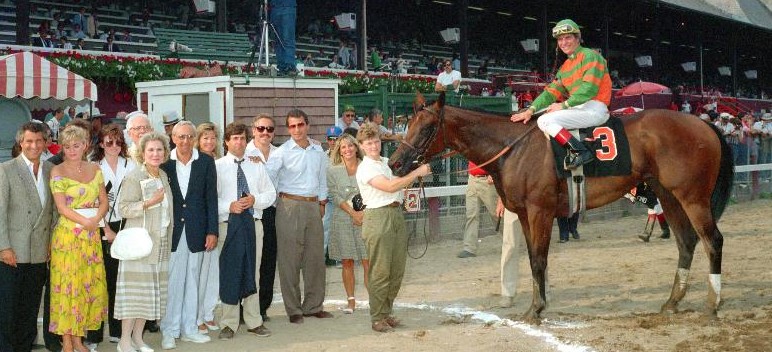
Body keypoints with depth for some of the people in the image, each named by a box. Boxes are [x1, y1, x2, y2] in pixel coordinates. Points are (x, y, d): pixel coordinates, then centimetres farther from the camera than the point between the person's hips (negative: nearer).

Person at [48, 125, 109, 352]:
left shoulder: (95, 169, 10)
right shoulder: (57, 171, -2)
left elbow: (104, 202, 9)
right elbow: (62, 207, -9)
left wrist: (97, 219, -10)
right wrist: (85, 221, -17)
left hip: (92, 235, 4)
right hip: (67, 233, -4)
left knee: (90, 285, 5)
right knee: (67, 284, -3)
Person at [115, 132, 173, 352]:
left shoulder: (163, 176, 14)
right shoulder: (134, 177, -8)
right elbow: (123, 208, -14)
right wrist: (149, 203, -23)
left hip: (160, 243, 7)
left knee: (152, 289, 7)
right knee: (135, 289, -6)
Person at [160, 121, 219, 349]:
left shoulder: (206, 162, 2)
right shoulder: (164, 162, -1)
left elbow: (211, 198, 3)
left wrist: (212, 231, 0)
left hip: (196, 231, 1)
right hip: (171, 231, -1)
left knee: (192, 281, 9)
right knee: (171, 281, 0)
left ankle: (189, 328, 18)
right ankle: (169, 331, 9)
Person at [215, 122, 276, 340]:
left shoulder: (257, 166, 13)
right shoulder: (217, 167, 1)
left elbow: (270, 194, 12)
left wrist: (255, 200, -7)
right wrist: (229, 206, -17)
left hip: (253, 223, 4)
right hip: (229, 224, -3)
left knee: (252, 273, 8)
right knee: (229, 274, -2)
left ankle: (254, 321, 17)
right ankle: (229, 324, 7)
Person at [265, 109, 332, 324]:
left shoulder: (318, 150, 11)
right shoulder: (282, 152, -4)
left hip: (313, 206, 5)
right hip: (290, 207, -5)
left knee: (316, 257, 7)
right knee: (290, 259, -3)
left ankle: (313, 306, 17)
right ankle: (293, 310, 3)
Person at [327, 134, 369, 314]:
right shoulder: (333, 171, 5)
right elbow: (335, 196, -1)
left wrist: (365, 212, -11)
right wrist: (353, 213, -11)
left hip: (366, 216, -1)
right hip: (343, 218, 1)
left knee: (368, 261, -6)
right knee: (347, 262, 2)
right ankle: (351, 301, 9)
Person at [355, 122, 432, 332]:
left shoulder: (386, 162, 16)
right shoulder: (365, 168, -10)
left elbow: (401, 185, 27)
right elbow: (390, 186, -20)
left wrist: (415, 177, 9)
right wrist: (417, 173, -16)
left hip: (397, 214, 8)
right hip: (378, 218, -8)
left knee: (397, 271, 10)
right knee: (380, 272, -4)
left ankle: (386, 312, 21)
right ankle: (377, 318, 3)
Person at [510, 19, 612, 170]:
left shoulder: (590, 56, -4)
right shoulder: (565, 67, 21)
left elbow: (589, 89, -16)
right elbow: (552, 92, 14)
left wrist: (564, 105, -17)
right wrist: (531, 109, -2)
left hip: (594, 108, -10)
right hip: (579, 108, 10)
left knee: (546, 120, -24)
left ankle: (583, 152, -29)